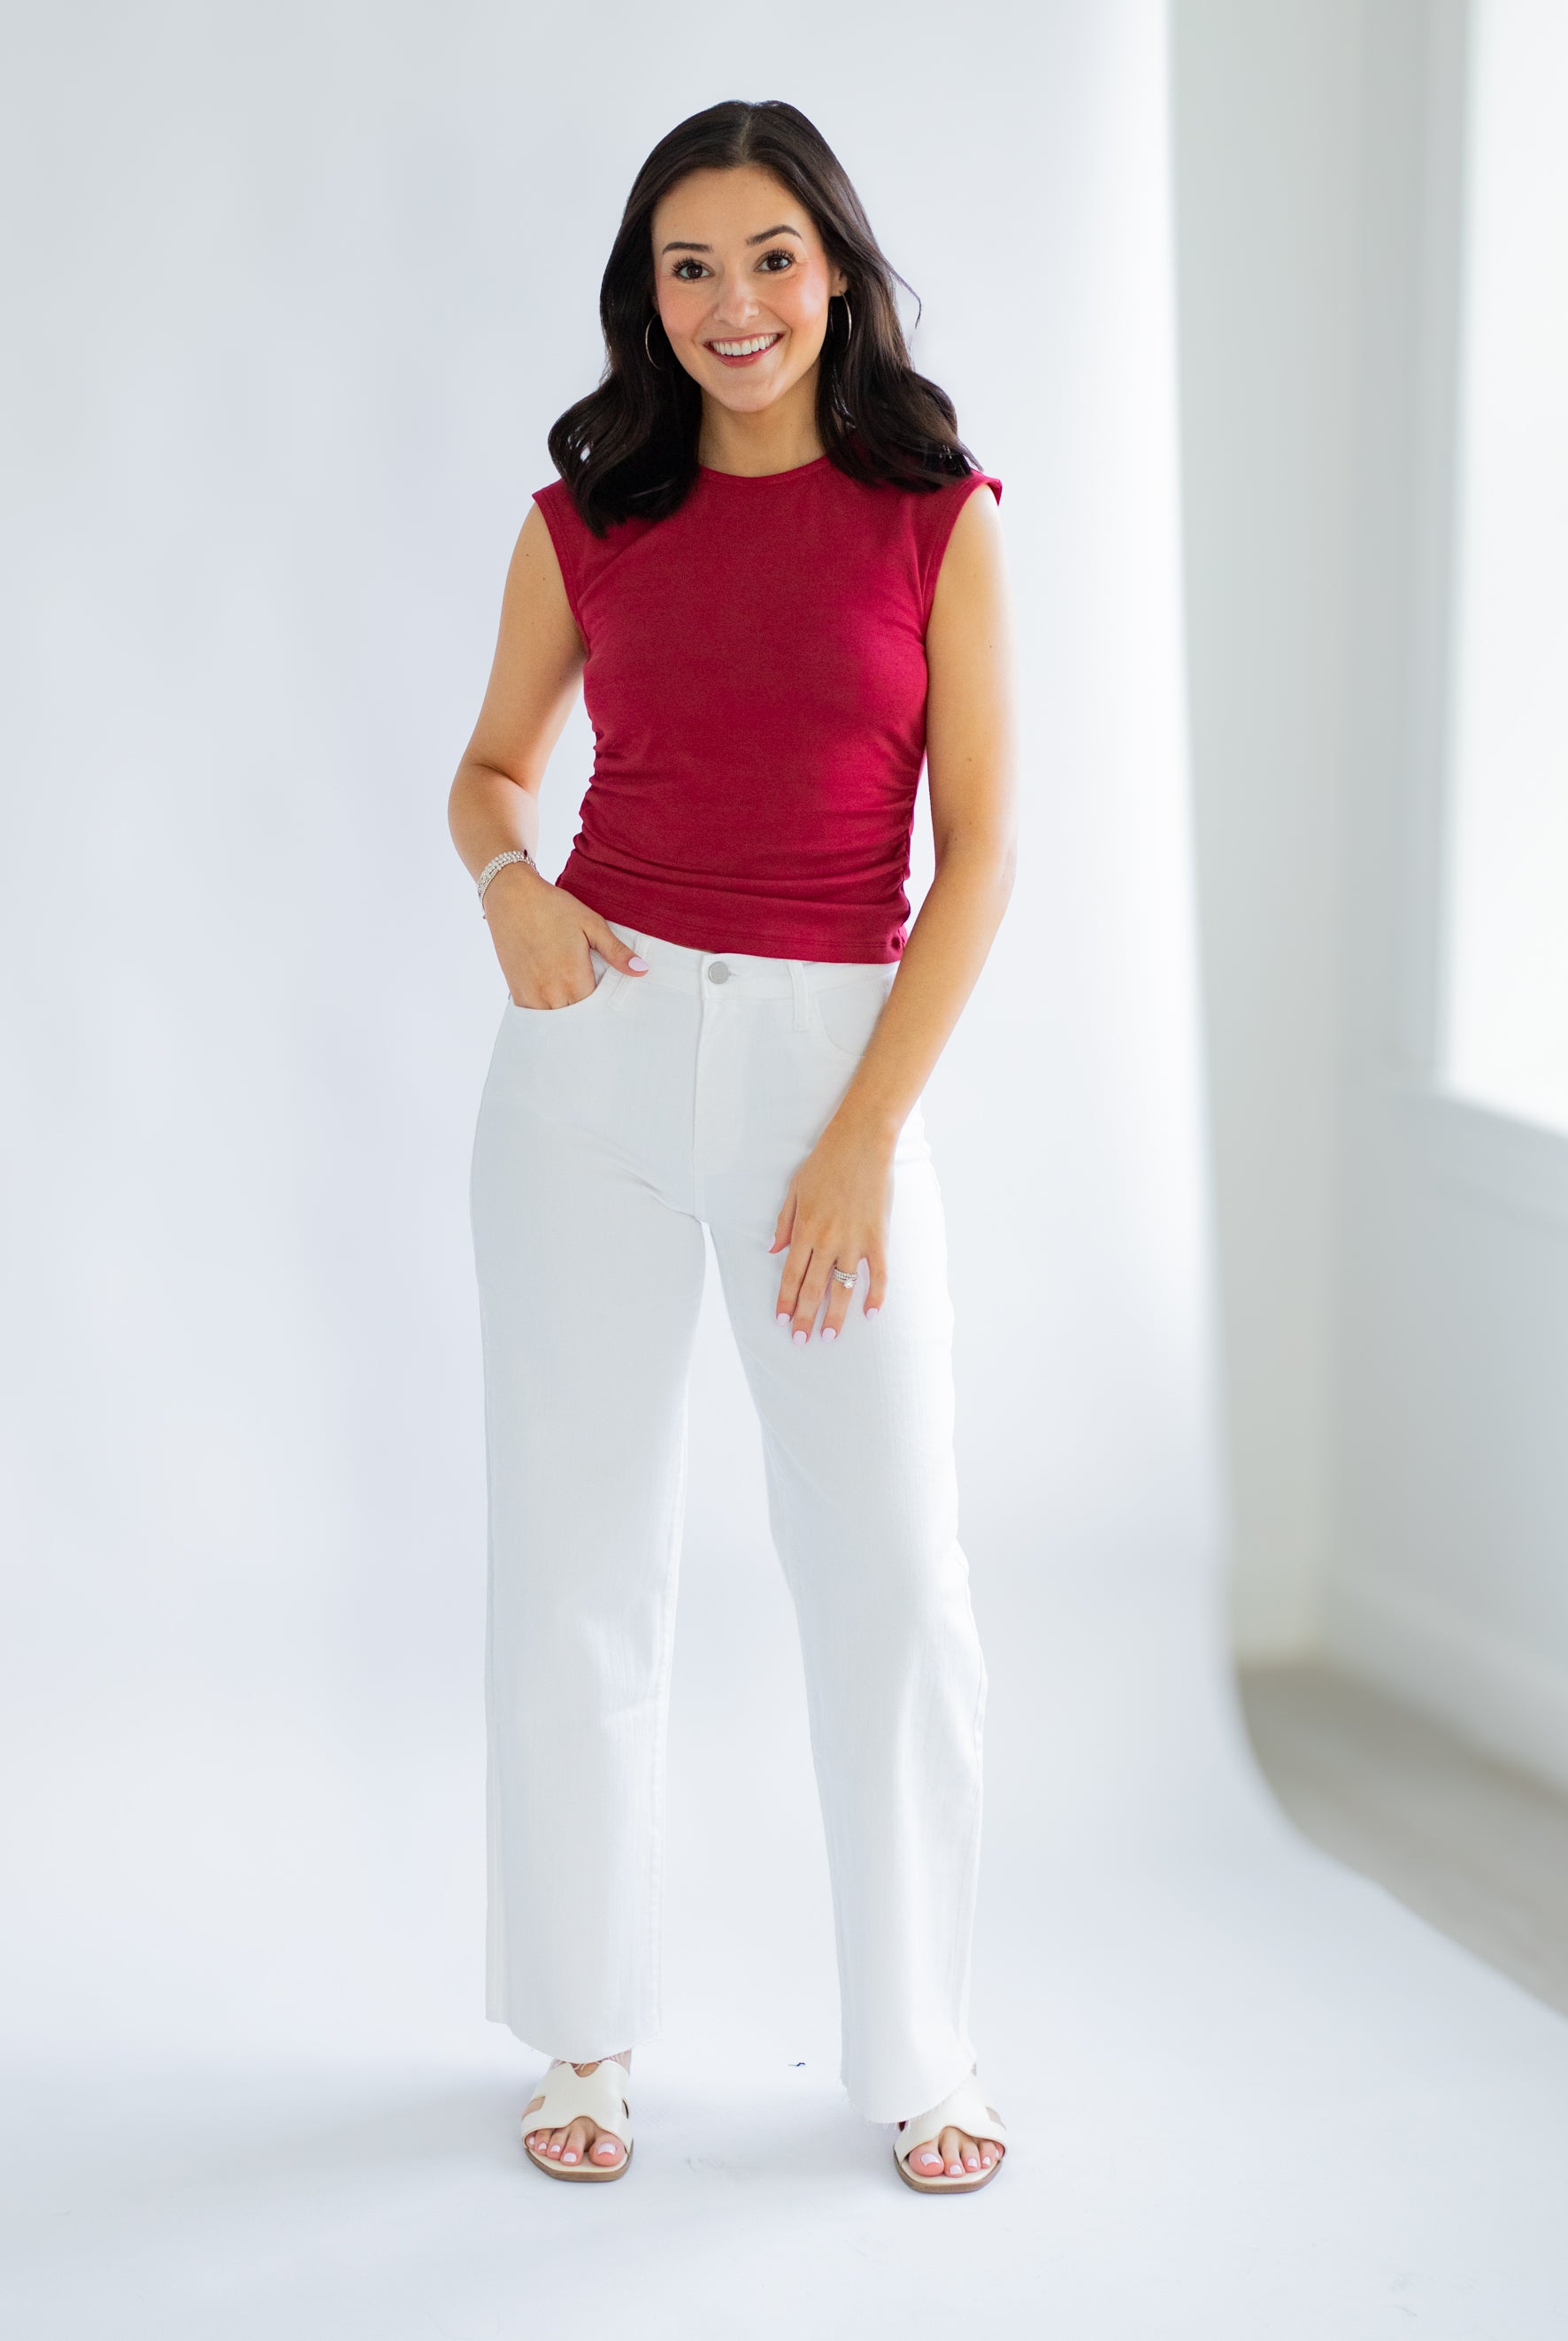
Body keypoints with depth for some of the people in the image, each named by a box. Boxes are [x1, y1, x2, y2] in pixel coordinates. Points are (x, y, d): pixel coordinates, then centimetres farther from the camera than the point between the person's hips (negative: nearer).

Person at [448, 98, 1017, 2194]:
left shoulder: (937, 517, 0)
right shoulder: (587, 522, 6)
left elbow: (980, 846, -3)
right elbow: (492, 767, 19)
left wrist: (864, 1136, -10)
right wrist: (510, 887, -5)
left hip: (837, 1056, -1)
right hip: (597, 1047, 2)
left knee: (889, 1569, 0)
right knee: (579, 1549, 6)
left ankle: (920, 2045, 17)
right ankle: (589, 2022, 22)